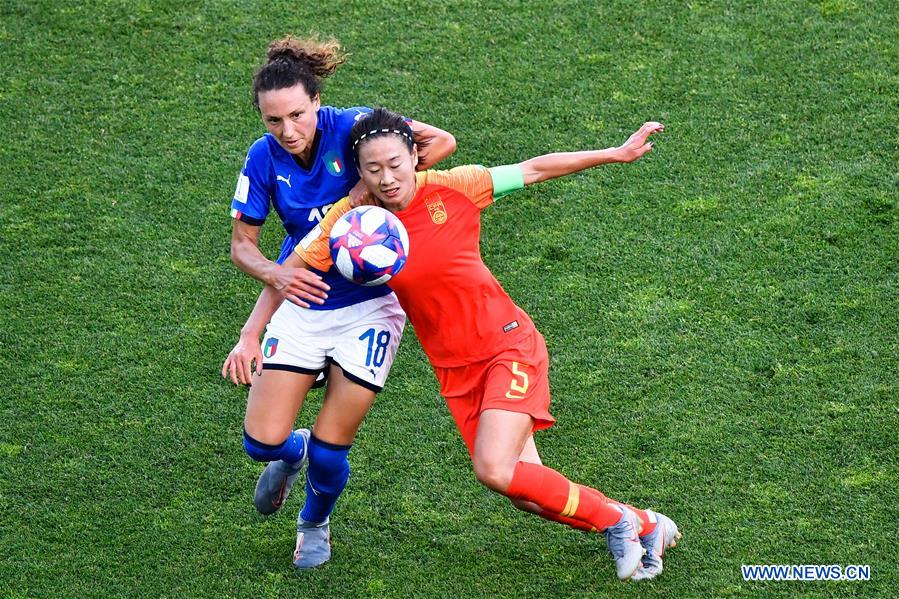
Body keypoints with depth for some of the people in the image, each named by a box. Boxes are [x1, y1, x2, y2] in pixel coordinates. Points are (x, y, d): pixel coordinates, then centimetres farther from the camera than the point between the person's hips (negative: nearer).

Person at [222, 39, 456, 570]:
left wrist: (372, 186, -26)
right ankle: (291, 455, 34)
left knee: (330, 450, -2)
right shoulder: (265, 158, -9)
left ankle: (316, 522, 33)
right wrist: (276, 273, -24)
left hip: (368, 304, -3)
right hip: (302, 302, 3)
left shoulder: (351, 128, -18)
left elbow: (442, 142, -22)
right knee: (263, 441, -5)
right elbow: (242, 245, -2)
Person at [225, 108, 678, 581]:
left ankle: (615, 520, 0)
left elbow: (533, 170, -6)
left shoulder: (450, 188, -14)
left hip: (508, 343, -3)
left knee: (493, 469, -23)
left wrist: (617, 153, -4)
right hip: (456, 370, 3)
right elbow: (287, 272, -3)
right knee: (527, 493, 0)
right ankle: (645, 526, 24)